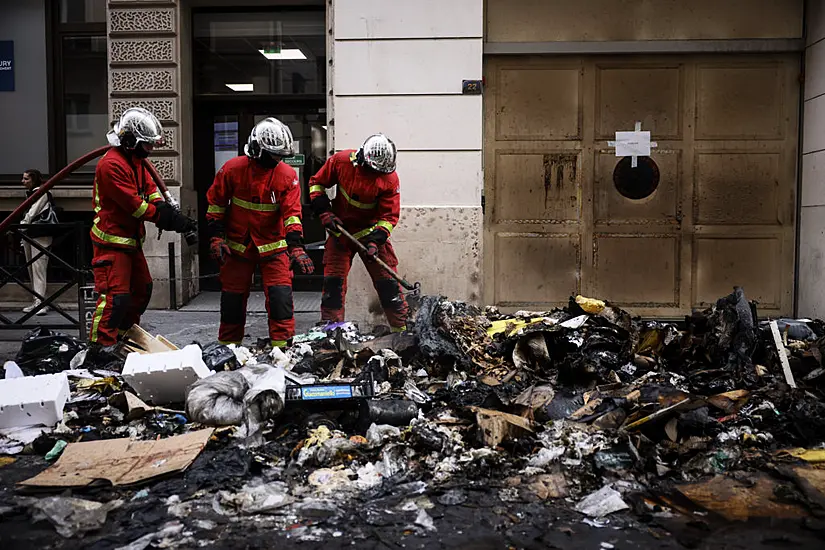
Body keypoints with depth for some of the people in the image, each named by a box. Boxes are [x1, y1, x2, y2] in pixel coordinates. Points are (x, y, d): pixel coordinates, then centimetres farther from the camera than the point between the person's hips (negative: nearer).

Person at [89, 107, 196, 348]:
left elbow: (151, 191, 9)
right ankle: (100, 345, -9)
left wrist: (167, 210, -11)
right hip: (112, 241, -10)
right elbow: (134, 205, -23)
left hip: (132, 240, 10)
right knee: (115, 296, -14)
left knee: (142, 290, 19)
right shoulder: (112, 164, -20)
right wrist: (169, 219, -20)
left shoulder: (137, 161, 13)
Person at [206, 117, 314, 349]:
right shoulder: (232, 169, -9)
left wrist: (296, 247, -24)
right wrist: (216, 237, -4)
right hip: (237, 246, 1)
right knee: (232, 299, 9)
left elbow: (292, 213, -14)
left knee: (280, 296, -10)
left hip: (273, 246, 0)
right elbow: (216, 204, 1)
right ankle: (227, 347, 27)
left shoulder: (287, 175, -9)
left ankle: (282, 345, 2)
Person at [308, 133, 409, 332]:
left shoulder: (389, 176, -16)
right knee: (333, 279, -2)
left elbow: (389, 215, -12)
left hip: (371, 231, -1)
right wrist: (324, 212, -10)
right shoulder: (341, 161, -15)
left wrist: (375, 240, -24)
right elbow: (316, 183, 0)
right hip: (340, 229, 1)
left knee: (388, 282, -2)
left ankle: (402, 328, 8)